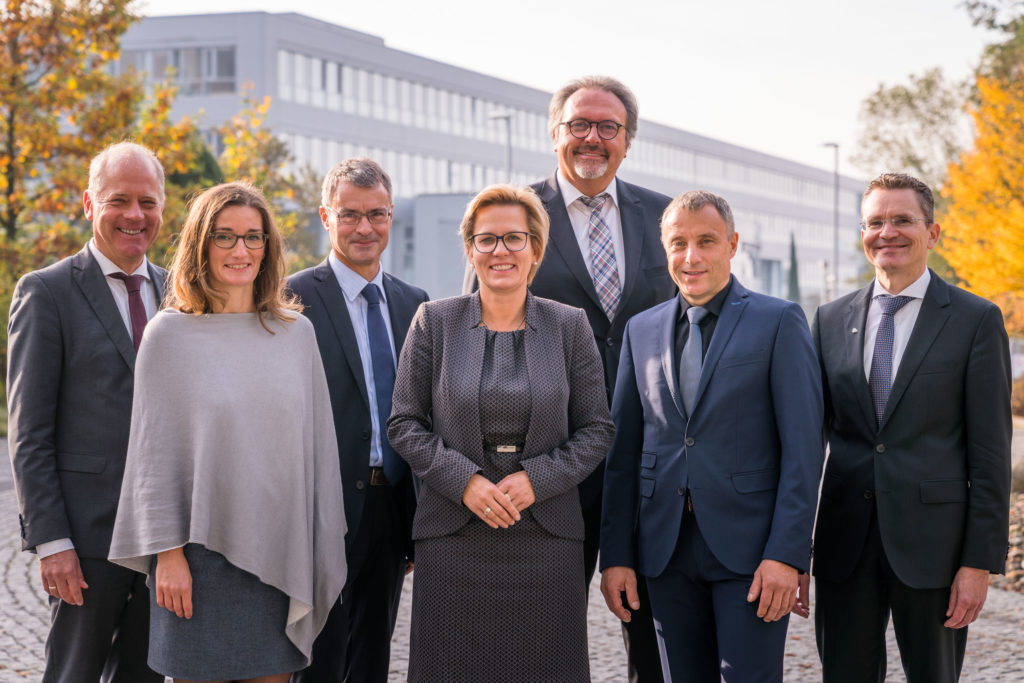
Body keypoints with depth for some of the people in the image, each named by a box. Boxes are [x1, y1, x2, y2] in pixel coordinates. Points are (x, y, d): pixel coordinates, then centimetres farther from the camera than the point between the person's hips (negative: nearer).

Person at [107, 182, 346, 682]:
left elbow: (317, 440, 10)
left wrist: (321, 554, 8)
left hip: (279, 554, 3)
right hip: (202, 549, -3)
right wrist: (167, 553, -8)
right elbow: (154, 451, -3)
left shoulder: (296, 332, 7)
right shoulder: (170, 332, -2)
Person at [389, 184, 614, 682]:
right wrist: (464, 480, -11)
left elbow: (597, 429, 6)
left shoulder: (569, 326, 6)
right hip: (453, 540, 0)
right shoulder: (434, 322, 5)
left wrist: (537, 478, -10)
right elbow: (404, 424, 4)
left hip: (546, 540, 1)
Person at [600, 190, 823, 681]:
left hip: (747, 547, -4)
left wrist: (787, 553, -14)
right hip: (666, 549, 4)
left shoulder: (779, 322, -1)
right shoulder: (641, 329, 12)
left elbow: (802, 446, -6)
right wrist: (616, 555, 5)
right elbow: (623, 451, 11)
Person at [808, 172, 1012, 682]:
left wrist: (980, 562, -9)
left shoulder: (976, 320, -1)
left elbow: (990, 452, -4)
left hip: (932, 543, -3)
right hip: (845, 542, 3)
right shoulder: (831, 320, 9)